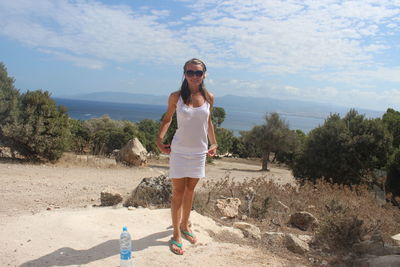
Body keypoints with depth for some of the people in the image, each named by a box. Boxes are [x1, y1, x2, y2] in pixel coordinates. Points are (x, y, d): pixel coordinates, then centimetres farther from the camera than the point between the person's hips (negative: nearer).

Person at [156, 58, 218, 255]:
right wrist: (159, 140, -5)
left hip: (199, 151, 3)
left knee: (190, 190, 16)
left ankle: (185, 225, 36)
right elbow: (167, 119, 5)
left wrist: (214, 143, 13)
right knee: (178, 192, 4)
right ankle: (176, 235, 17)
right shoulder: (176, 97, -7)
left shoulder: (209, 98, 0)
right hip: (179, 150, -3)